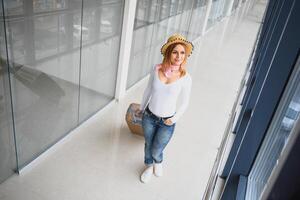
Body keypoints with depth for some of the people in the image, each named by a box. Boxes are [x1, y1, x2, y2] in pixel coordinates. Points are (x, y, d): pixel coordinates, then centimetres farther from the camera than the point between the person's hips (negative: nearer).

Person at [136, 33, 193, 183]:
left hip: (166, 122, -2)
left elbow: (184, 102, -5)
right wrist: (141, 109, 13)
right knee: (148, 145, 24)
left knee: (156, 152, 15)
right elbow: (148, 90, 2)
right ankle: (149, 166, 57)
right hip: (149, 117, 2)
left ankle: (158, 162, 54)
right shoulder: (156, 69, -14)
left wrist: (174, 119, -10)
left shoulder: (185, 78, -19)